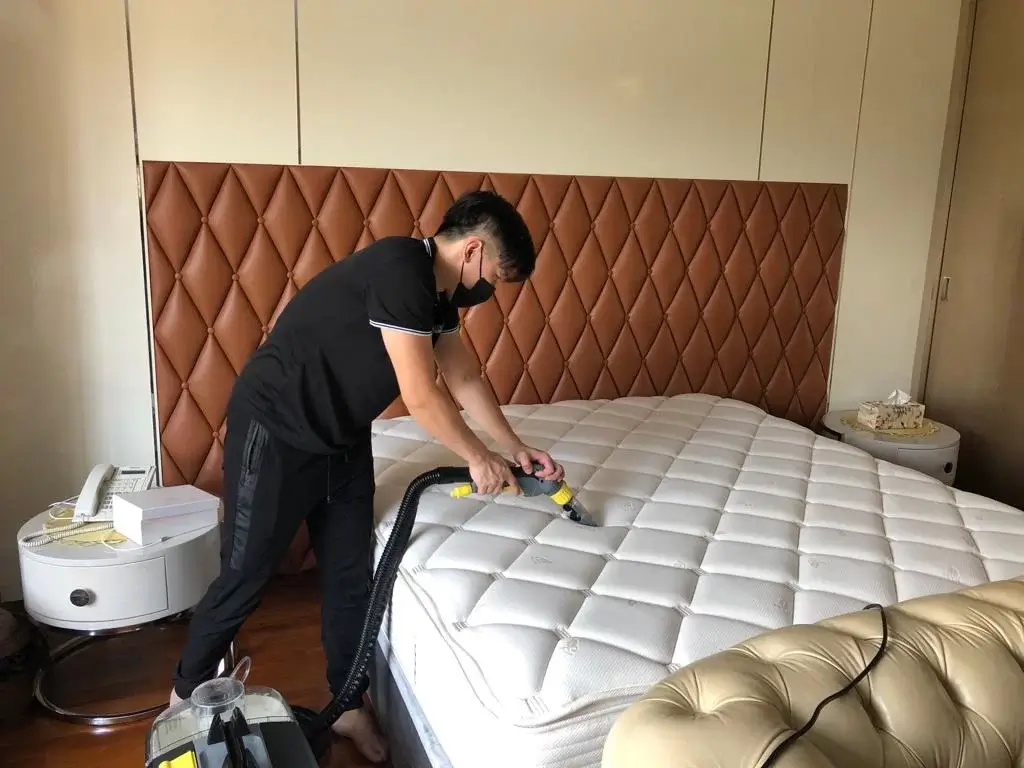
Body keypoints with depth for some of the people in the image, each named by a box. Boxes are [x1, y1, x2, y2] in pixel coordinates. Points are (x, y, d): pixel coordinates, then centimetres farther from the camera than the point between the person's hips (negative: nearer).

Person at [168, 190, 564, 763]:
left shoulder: (438, 290, 3)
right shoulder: (400, 269, -26)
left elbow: (466, 379, 12)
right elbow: (421, 396, -25)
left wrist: (516, 448, 10)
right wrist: (479, 458, -12)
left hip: (342, 438, 9)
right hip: (276, 432, -9)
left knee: (351, 575, 11)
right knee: (246, 576, 5)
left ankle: (350, 706, 28)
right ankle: (186, 696, 29)